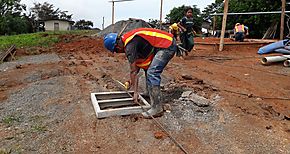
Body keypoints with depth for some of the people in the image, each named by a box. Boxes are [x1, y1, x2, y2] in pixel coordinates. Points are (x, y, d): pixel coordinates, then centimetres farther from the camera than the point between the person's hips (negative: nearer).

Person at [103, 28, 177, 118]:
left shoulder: (130, 46, -18)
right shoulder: (129, 40, 12)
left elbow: (133, 71, -14)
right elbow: (137, 65, 20)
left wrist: (135, 92, -7)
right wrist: (132, 81, 29)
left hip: (167, 45, -10)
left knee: (152, 73, -16)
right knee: (148, 69, 16)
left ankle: (157, 108, -12)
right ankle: (152, 99, 25)